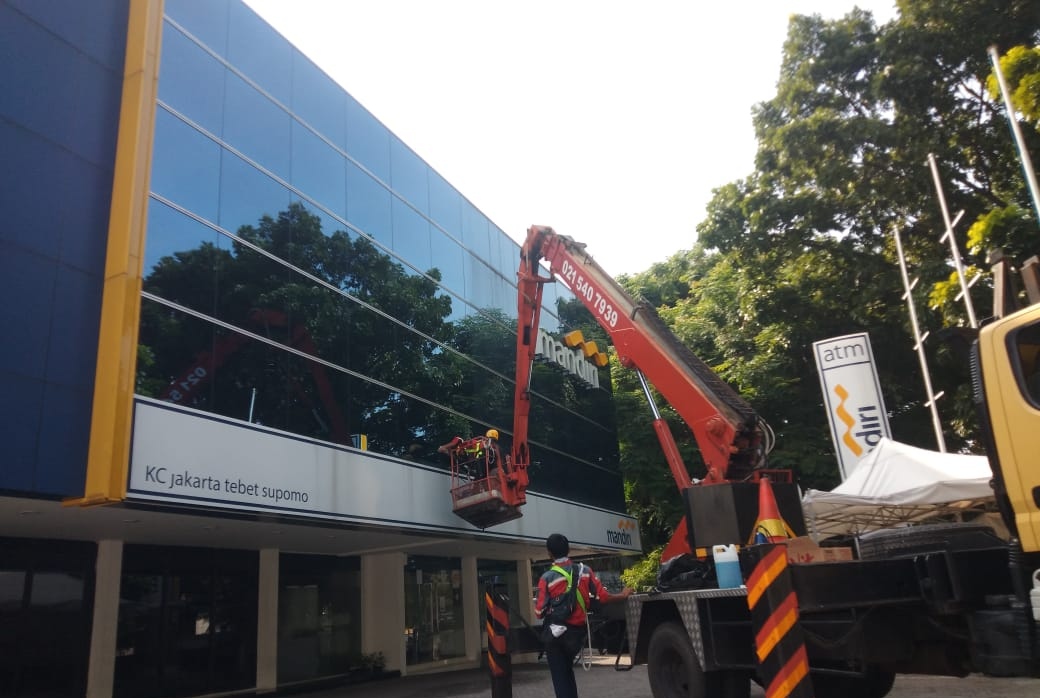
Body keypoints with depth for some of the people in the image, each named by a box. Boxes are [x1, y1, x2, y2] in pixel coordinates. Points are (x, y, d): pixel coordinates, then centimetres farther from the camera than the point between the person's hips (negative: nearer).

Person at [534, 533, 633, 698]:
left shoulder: (547, 578, -11)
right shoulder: (584, 570, -2)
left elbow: (539, 612, -10)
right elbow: (603, 596, -2)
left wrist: (537, 604, 12)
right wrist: (623, 595, 15)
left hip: (556, 633, -4)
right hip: (577, 630, 4)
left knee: (560, 676, 7)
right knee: (567, 670, 25)